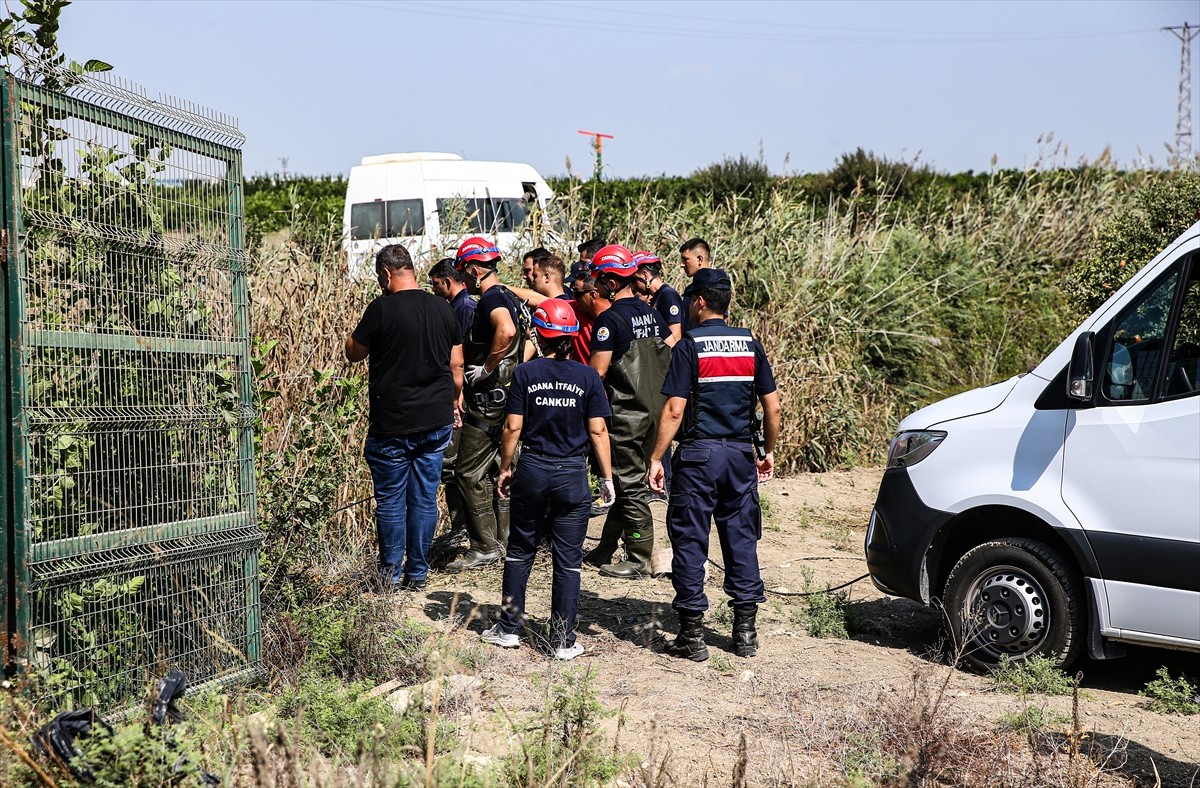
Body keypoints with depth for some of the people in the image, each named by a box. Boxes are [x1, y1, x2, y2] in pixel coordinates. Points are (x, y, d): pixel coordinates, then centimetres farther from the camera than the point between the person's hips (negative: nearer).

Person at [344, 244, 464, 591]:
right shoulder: (442, 308, 3)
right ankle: (418, 573, 16)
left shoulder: (382, 308, -12)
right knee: (425, 498, 10)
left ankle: (391, 573, 12)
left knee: (390, 500, 6)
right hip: (437, 420, 5)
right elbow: (456, 366, 9)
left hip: (393, 423, -5)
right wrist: (454, 401, 22)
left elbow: (353, 352, -1)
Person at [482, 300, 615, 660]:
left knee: (520, 551, 16)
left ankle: (509, 628, 21)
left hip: (532, 470, 1)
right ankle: (563, 640, 8)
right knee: (568, 560, 5)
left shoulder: (525, 373, -3)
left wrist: (505, 468, 8)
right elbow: (598, 430, -4)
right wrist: (607, 476, 3)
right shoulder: (588, 377, -3)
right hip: (572, 474, -1)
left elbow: (513, 427, -4)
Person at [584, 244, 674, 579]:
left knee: (630, 485, -2)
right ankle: (606, 550, 24)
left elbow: (598, 371, -18)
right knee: (627, 480, 15)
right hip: (652, 408, 8)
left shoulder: (609, 319, -16)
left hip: (625, 412, -8)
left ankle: (639, 561, 3)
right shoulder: (649, 312, 8)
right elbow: (671, 352, 13)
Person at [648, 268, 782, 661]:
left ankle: (692, 635, 4)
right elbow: (772, 407, 6)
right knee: (741, 538, 11)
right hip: (741, 453, 4)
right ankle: (746, 631, 15)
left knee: (689, 541, 2)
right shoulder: (750, 344, 6)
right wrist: (769, 451, 19)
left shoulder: (690, 346, -7)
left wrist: (656, 458, -9)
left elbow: (674, 410, -13)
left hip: (699, 454, -4)